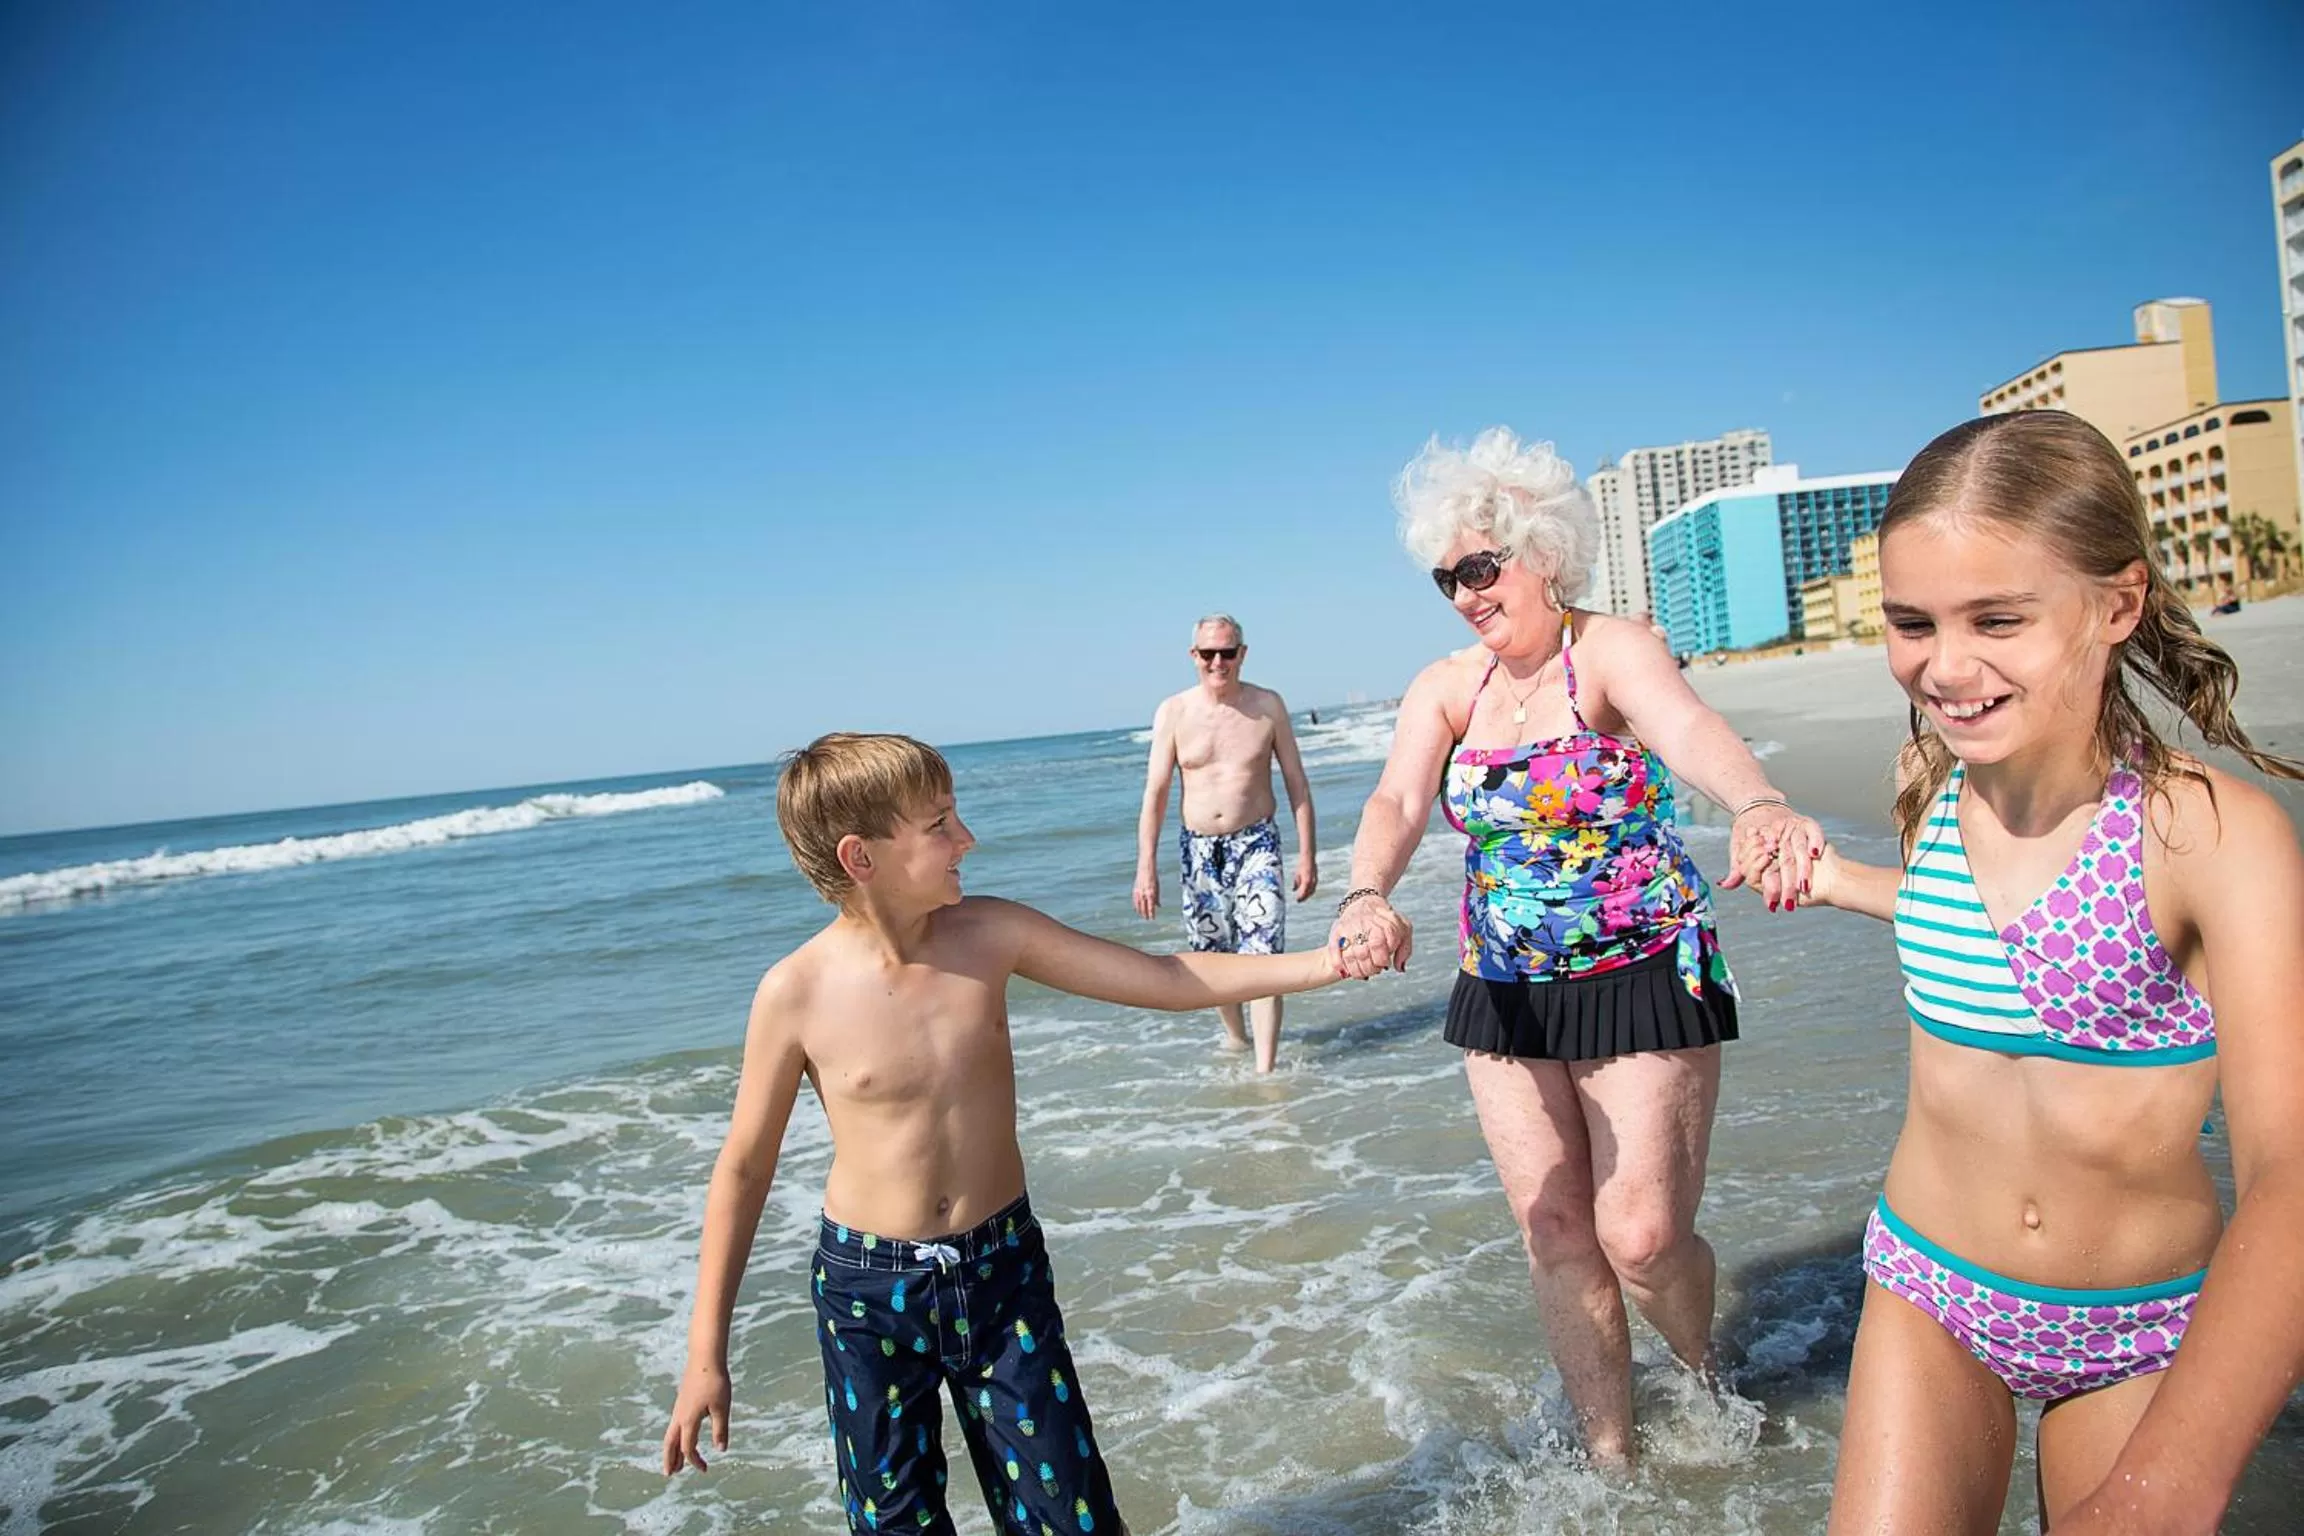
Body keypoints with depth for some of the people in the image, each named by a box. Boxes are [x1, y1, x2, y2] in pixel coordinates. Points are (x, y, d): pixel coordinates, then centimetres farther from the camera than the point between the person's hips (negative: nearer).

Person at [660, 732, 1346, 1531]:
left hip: (1002, 1269, 2)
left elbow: (1165, 980, -6)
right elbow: (744, 1168, -5)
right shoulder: (798, 991, -16)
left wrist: (1323, 962, -15)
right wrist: (705, 1355, -2)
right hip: (867, 1287, -2)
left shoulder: (992, 935, -10)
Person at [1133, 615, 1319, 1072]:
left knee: (1262, 957, -12)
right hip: (1197, 849, 2)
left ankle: (1265, 1069, -11)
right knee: (1213, 959, 14)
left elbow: (1297, 783, 3)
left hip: (1256, 844, -2)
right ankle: (1234, 1037, 39)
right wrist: (1146, 867, -6)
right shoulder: (1173, 712, -1)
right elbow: (1155, 793, -1)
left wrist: (1307, 854, -1)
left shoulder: (1268, 705, -2)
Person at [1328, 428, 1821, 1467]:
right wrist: (1366, 896, -36)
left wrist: (1759, 805, -57)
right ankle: (1609, 1455, 28)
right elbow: (1395, 803, -14)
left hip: (1643, 979, -4)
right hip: (1505, 992, 5)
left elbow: (1688, 730, -34)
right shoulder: (1443, 689, 1)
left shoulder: (1612, 650, -13)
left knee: (1643, 1236, -3)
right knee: (1553, 1233, 9)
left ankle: (1716, 1388, 32)